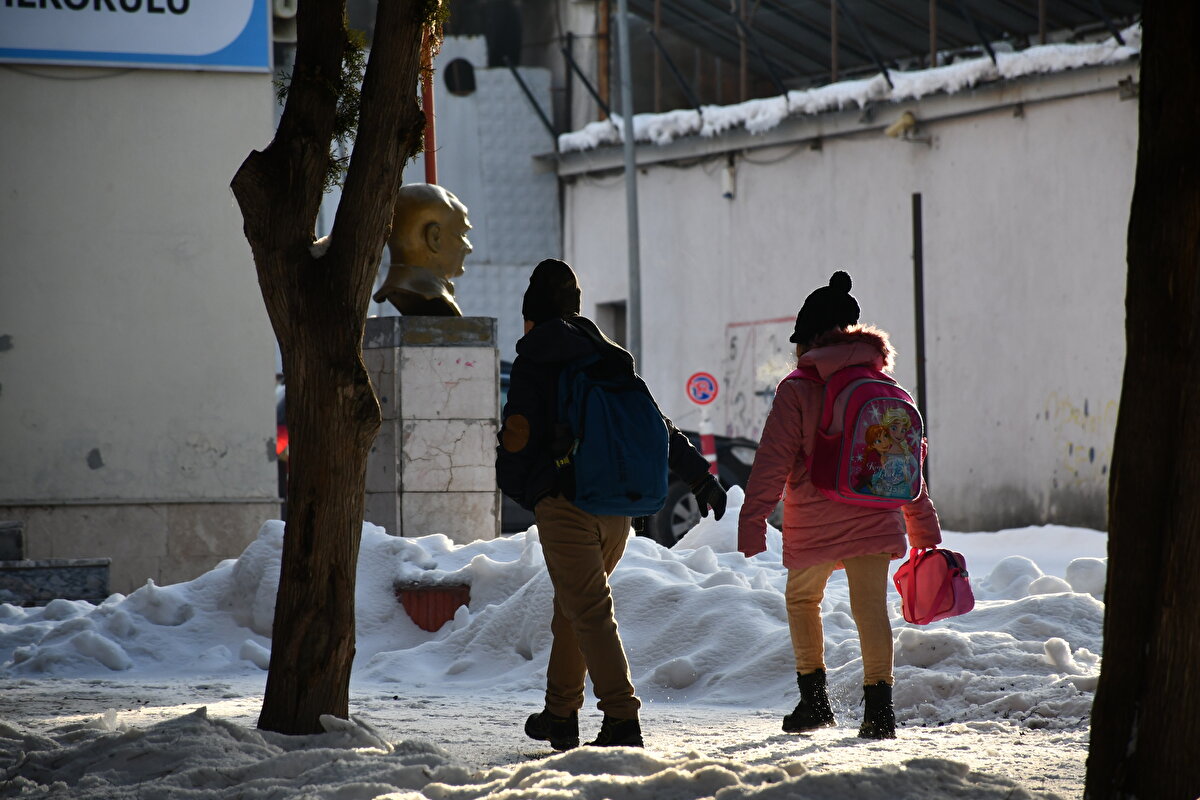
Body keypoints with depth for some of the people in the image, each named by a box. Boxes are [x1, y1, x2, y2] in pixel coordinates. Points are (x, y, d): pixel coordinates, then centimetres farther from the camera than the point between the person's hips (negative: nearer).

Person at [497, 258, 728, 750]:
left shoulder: (534, 363, -4)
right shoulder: (613, 362, 15)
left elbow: (517, 436, -8)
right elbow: (657, 425, 14)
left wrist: (514, 487, 11)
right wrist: (700, 476, 15)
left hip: (563, 502, -7)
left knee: (588, 612, -9)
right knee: (573, 606, 20)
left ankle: (622, 720, -19)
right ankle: (562, 714, 27)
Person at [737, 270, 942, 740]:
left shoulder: (798, 390, -4)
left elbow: (773, 462, -9)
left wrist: (752, 523, -7)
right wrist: (926, 535, 23)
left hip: (814, 525, -3)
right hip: (875, 520, 3)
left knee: (802, 599, 18)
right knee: (870, 607, -2)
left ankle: (814, 698, 19)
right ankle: (879, 705, -16)